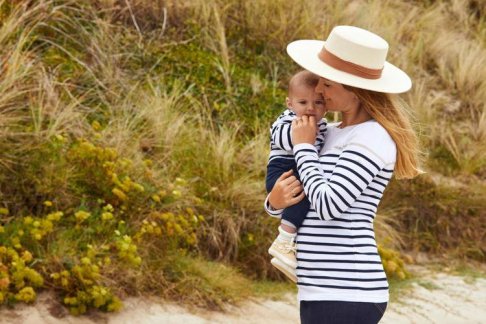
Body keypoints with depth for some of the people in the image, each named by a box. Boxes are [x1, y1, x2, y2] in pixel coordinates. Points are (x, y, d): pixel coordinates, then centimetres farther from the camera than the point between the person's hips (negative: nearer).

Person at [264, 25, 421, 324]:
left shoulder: (372, 138, -11)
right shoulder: (331, 134, 15)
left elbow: (328, 206, -19)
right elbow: (289, 200, 22)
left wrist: (304, 147, -6)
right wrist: (275, 201, -3)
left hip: (347, 295, -9)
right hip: (323, 292, 9)